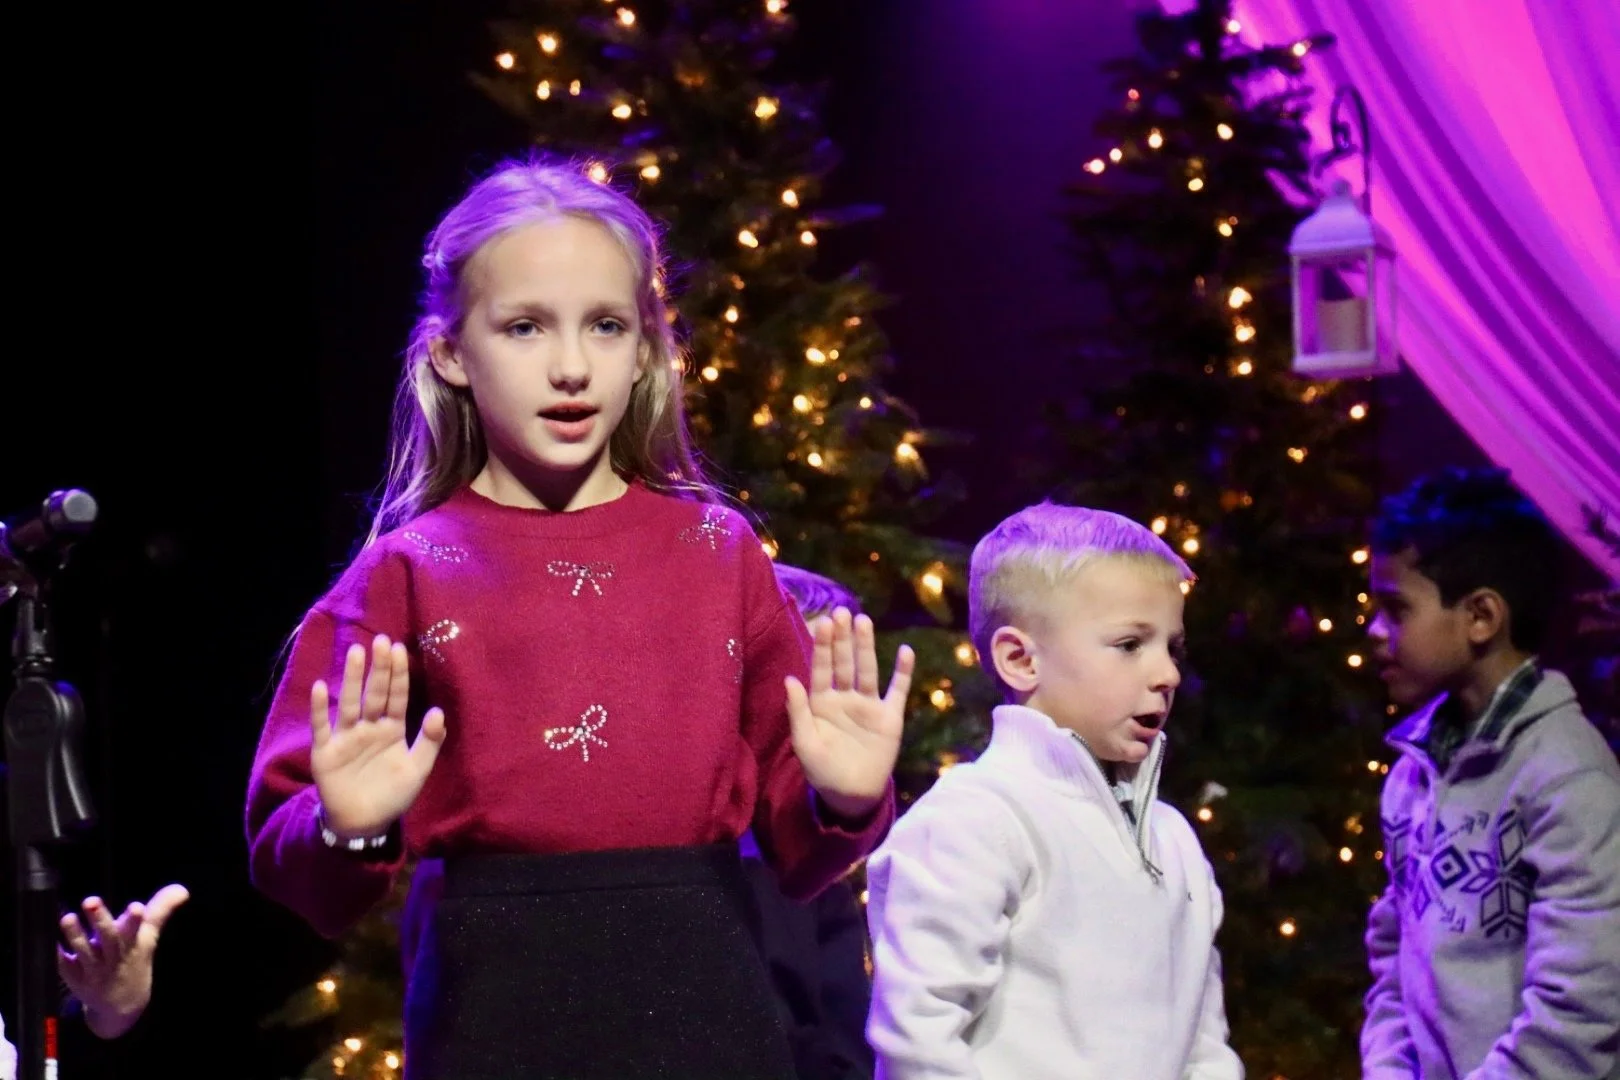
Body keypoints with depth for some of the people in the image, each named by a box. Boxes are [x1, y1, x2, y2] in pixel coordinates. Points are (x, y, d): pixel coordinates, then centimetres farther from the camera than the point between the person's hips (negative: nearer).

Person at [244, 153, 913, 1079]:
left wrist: (843, 804, -10)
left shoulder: (719, 550, 7)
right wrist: (349, 832, -20)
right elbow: (287, 854, 0)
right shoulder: (408, 571, 1)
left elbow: (797, 854, 10)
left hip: (703, 1003, 2)